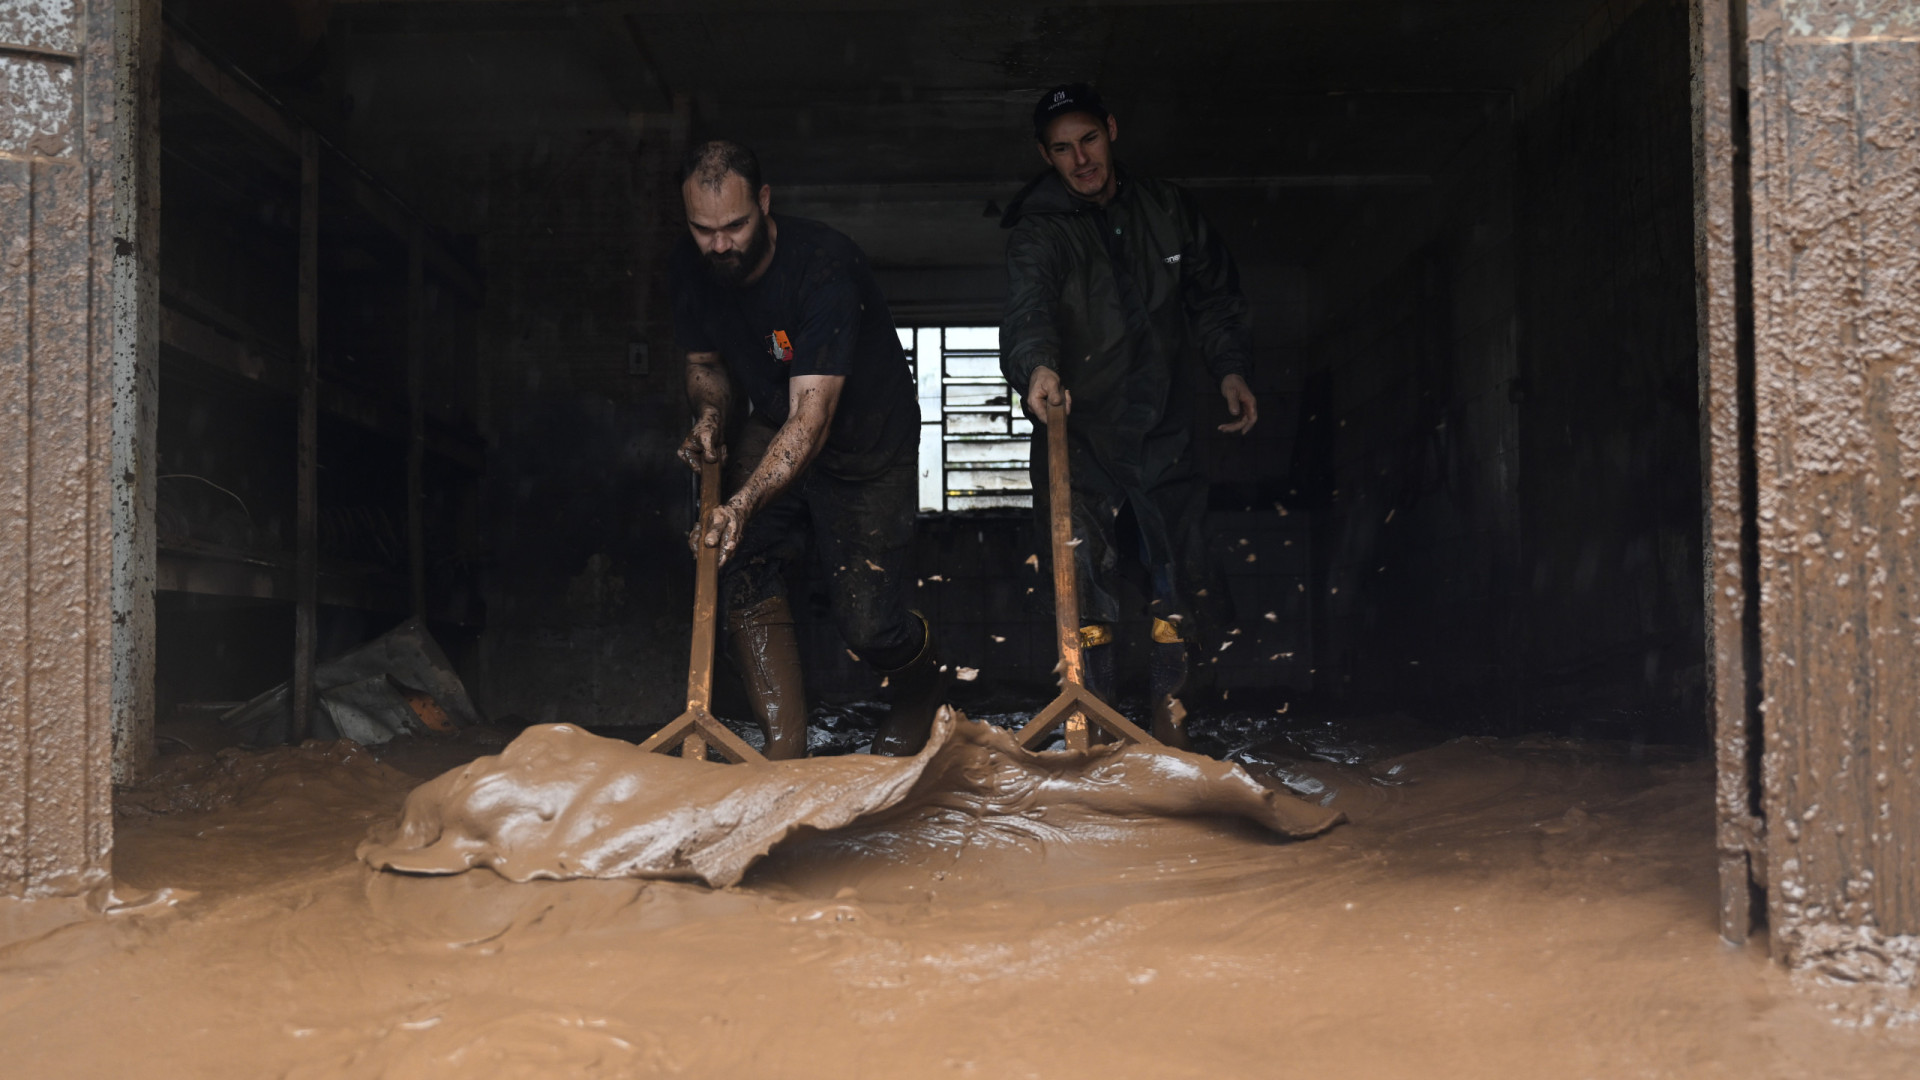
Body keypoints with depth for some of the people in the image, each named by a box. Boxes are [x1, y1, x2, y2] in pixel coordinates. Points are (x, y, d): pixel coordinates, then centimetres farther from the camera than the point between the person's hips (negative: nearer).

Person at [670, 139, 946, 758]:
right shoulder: (691, 265, -13)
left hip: (868, 442, -5)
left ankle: (922, 682, 30)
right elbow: (704, 363, 6)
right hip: (770, 432, 5)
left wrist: (743, 503, -53)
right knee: (746, 569, -18)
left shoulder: (826, 266, -33)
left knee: (867, 626, -7)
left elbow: (811, 419, -40)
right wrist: (710, 415, -17)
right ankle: (785, 753, -11)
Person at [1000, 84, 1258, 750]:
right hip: (1078, 427, -3)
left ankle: (1169, 717, 19)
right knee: (1084, 578, -6)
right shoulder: (1039, 230, -7)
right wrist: (1037, 366, -47)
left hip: (1162, 425, 3)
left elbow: (1214, 293, 19)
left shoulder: (1166, 209, 7)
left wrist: (1230, 369, 6)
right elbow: (1029, 303, -27)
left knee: (1182, 573, 4)